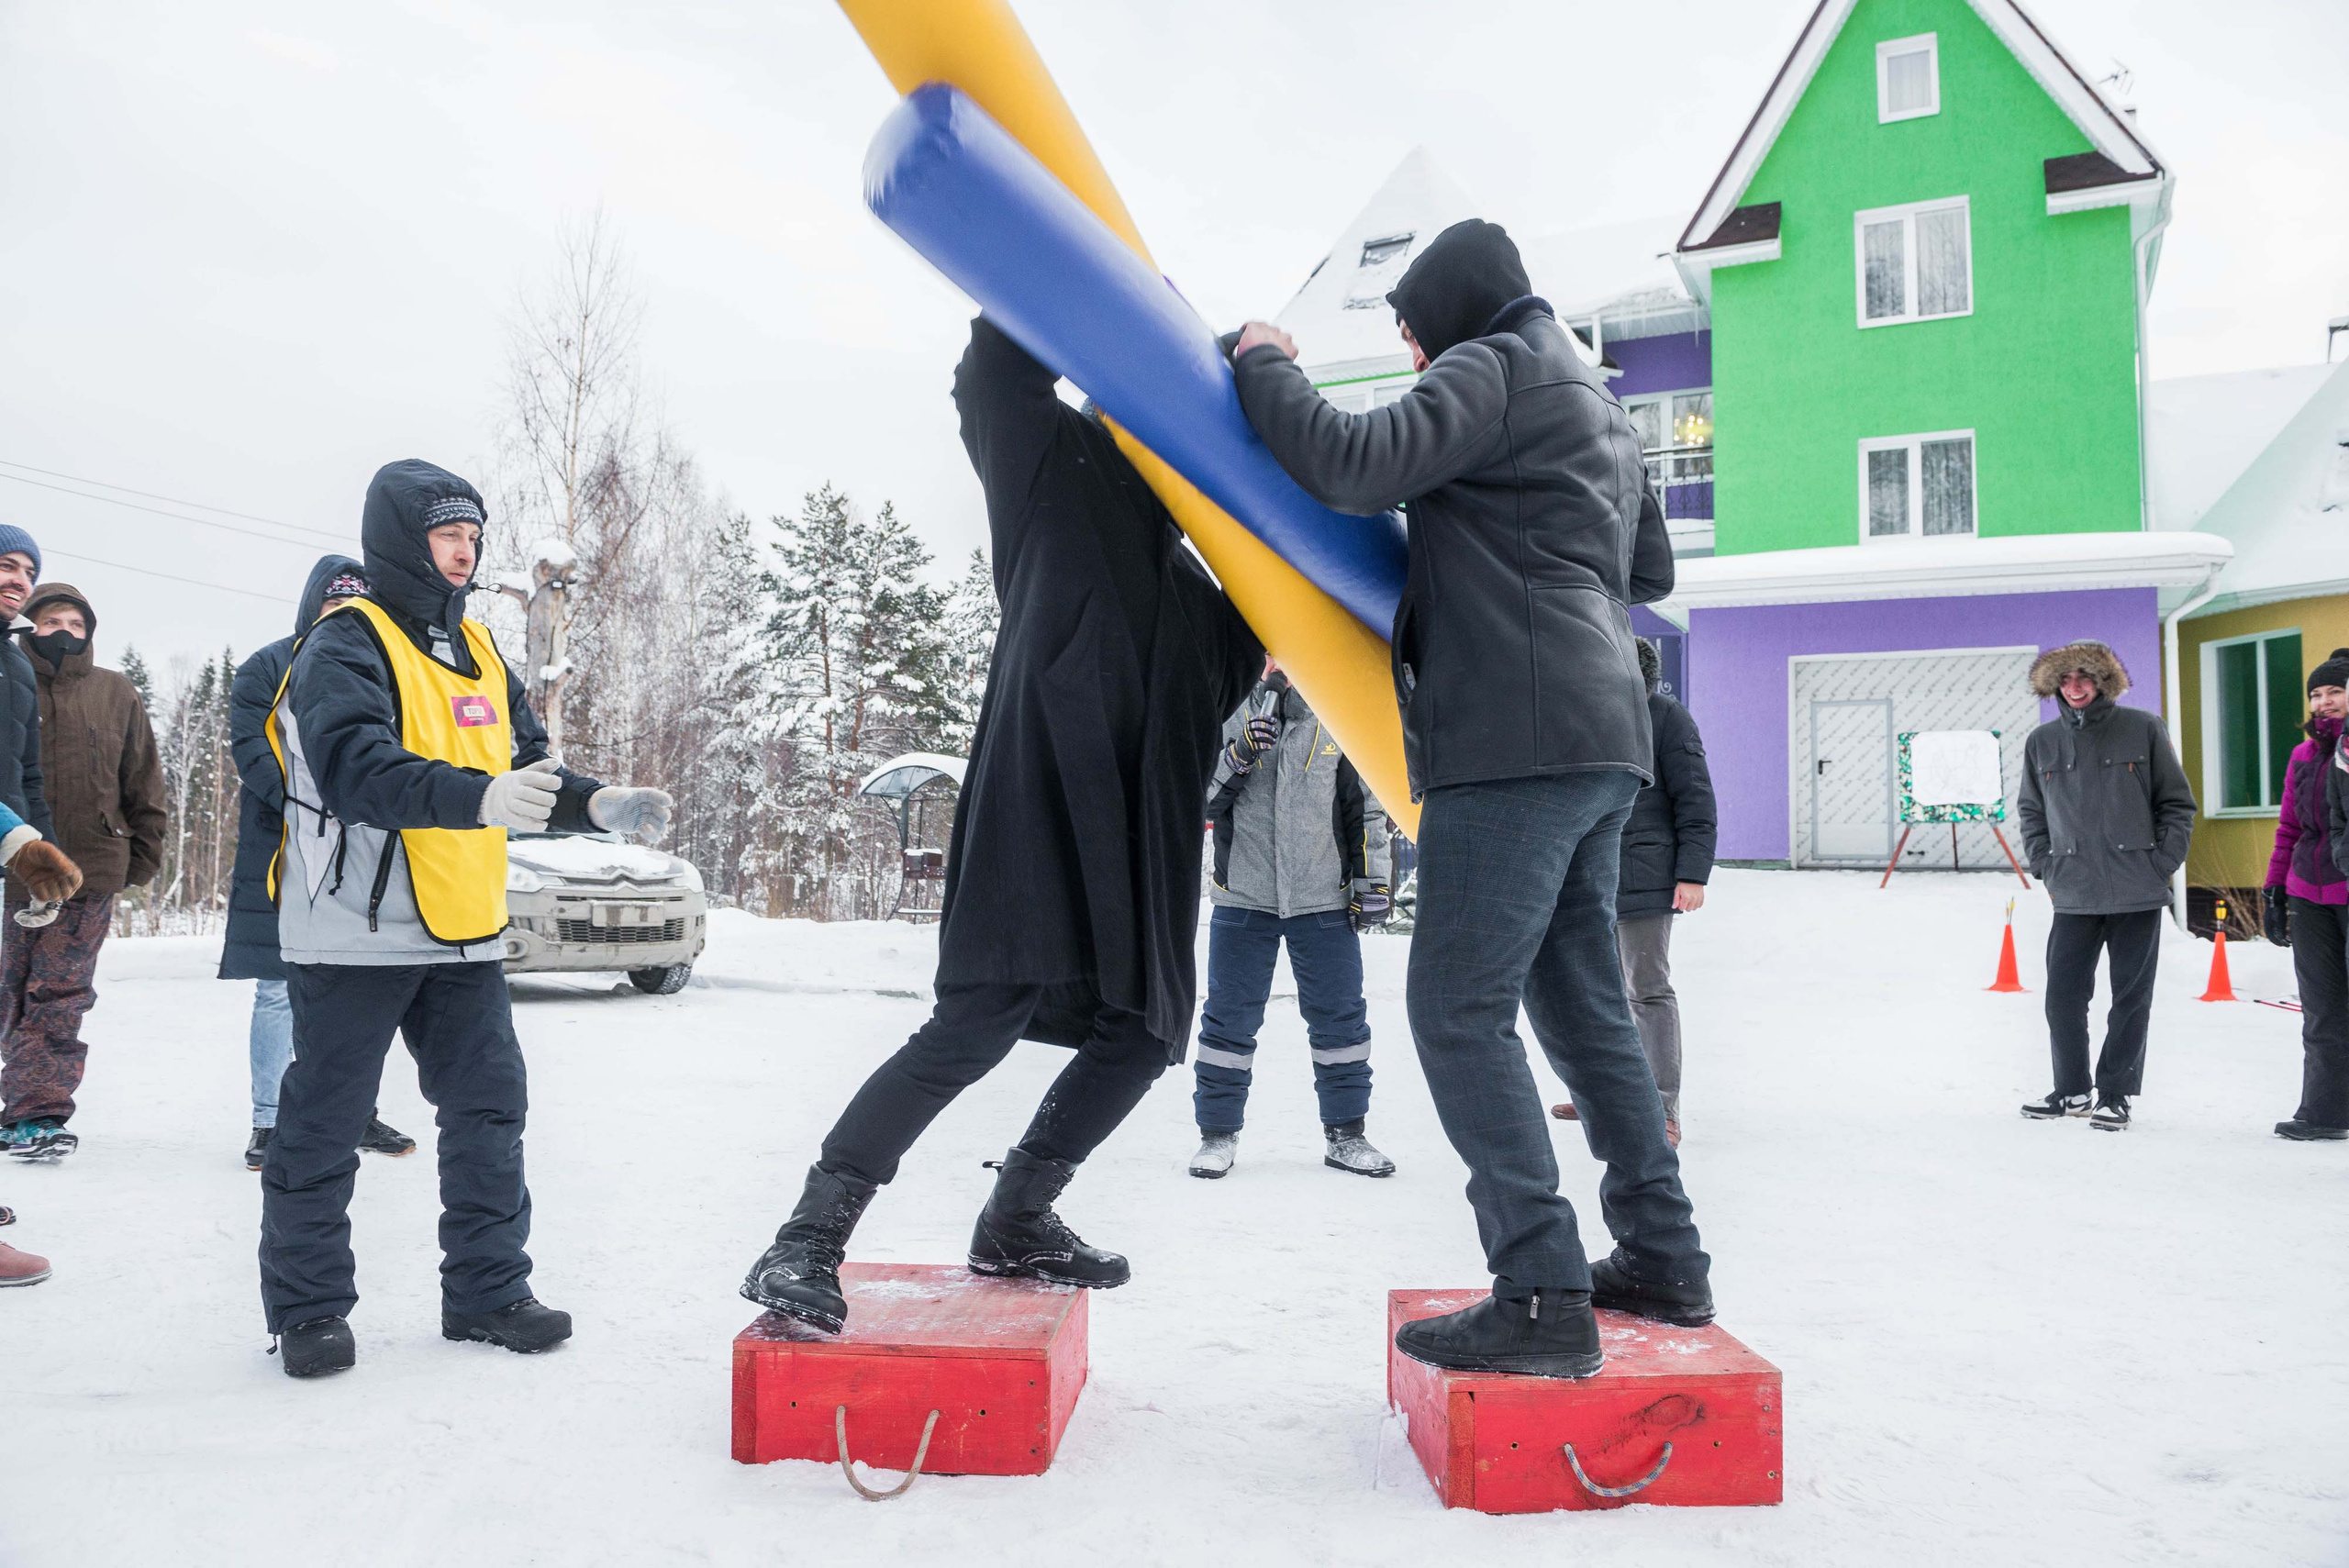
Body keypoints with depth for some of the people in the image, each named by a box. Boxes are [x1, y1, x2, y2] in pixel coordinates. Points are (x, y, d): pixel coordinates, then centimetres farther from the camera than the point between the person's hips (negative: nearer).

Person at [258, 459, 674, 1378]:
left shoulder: (478, 653, 15)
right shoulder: (345, 646, -10)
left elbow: (528, 768, 16)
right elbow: (358, 768, -26)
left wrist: (599, 807, -4)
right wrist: (477, 798, -42)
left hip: (462, 934, 7)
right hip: (357, 933, -7)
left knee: (489, 1110, 9)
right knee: (324, 1127, 4)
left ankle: (487, 1291, 20)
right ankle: (308, 1309, 19)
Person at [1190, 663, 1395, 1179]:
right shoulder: (1227, 716, 2)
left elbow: (1366, 806, 8)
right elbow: (1201, 802, -2)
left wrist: (1372, 880, 5)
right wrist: (1236, 758, -18)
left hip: (1325, 899, 1)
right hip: (1243, 897, -1)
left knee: (1340, 1016, 6)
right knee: (1230, 1018, 4)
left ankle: (1345, 1132, 20)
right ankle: (1218, 1132, 17)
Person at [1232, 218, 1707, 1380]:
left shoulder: (1490, 369, -1)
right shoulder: (1595, 404, 28)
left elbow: (1356, 465, -17)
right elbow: (1650, 572, 33)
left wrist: (1265, 369, -1)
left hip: (1516, 737, -10)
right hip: (1600, 734, 10)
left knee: (1461, 1009, -10)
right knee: (1581, 1002, 15)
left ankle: (1542, 1297, -11)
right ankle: (1662, 1259, 23)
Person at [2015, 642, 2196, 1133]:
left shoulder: (2144, 729, -1)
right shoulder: (2042, 742, 5)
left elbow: (2178, 804, 3)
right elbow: (2030, 811, 16)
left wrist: (2161, 864, -5)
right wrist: (2046, 867, 5)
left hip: (2138, 894, -2)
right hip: (2074, 897, 2)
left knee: (2131, 998, 6)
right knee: (2063, 996, 4)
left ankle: (2115, 1095, 18)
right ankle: (2071, 1091, 20)